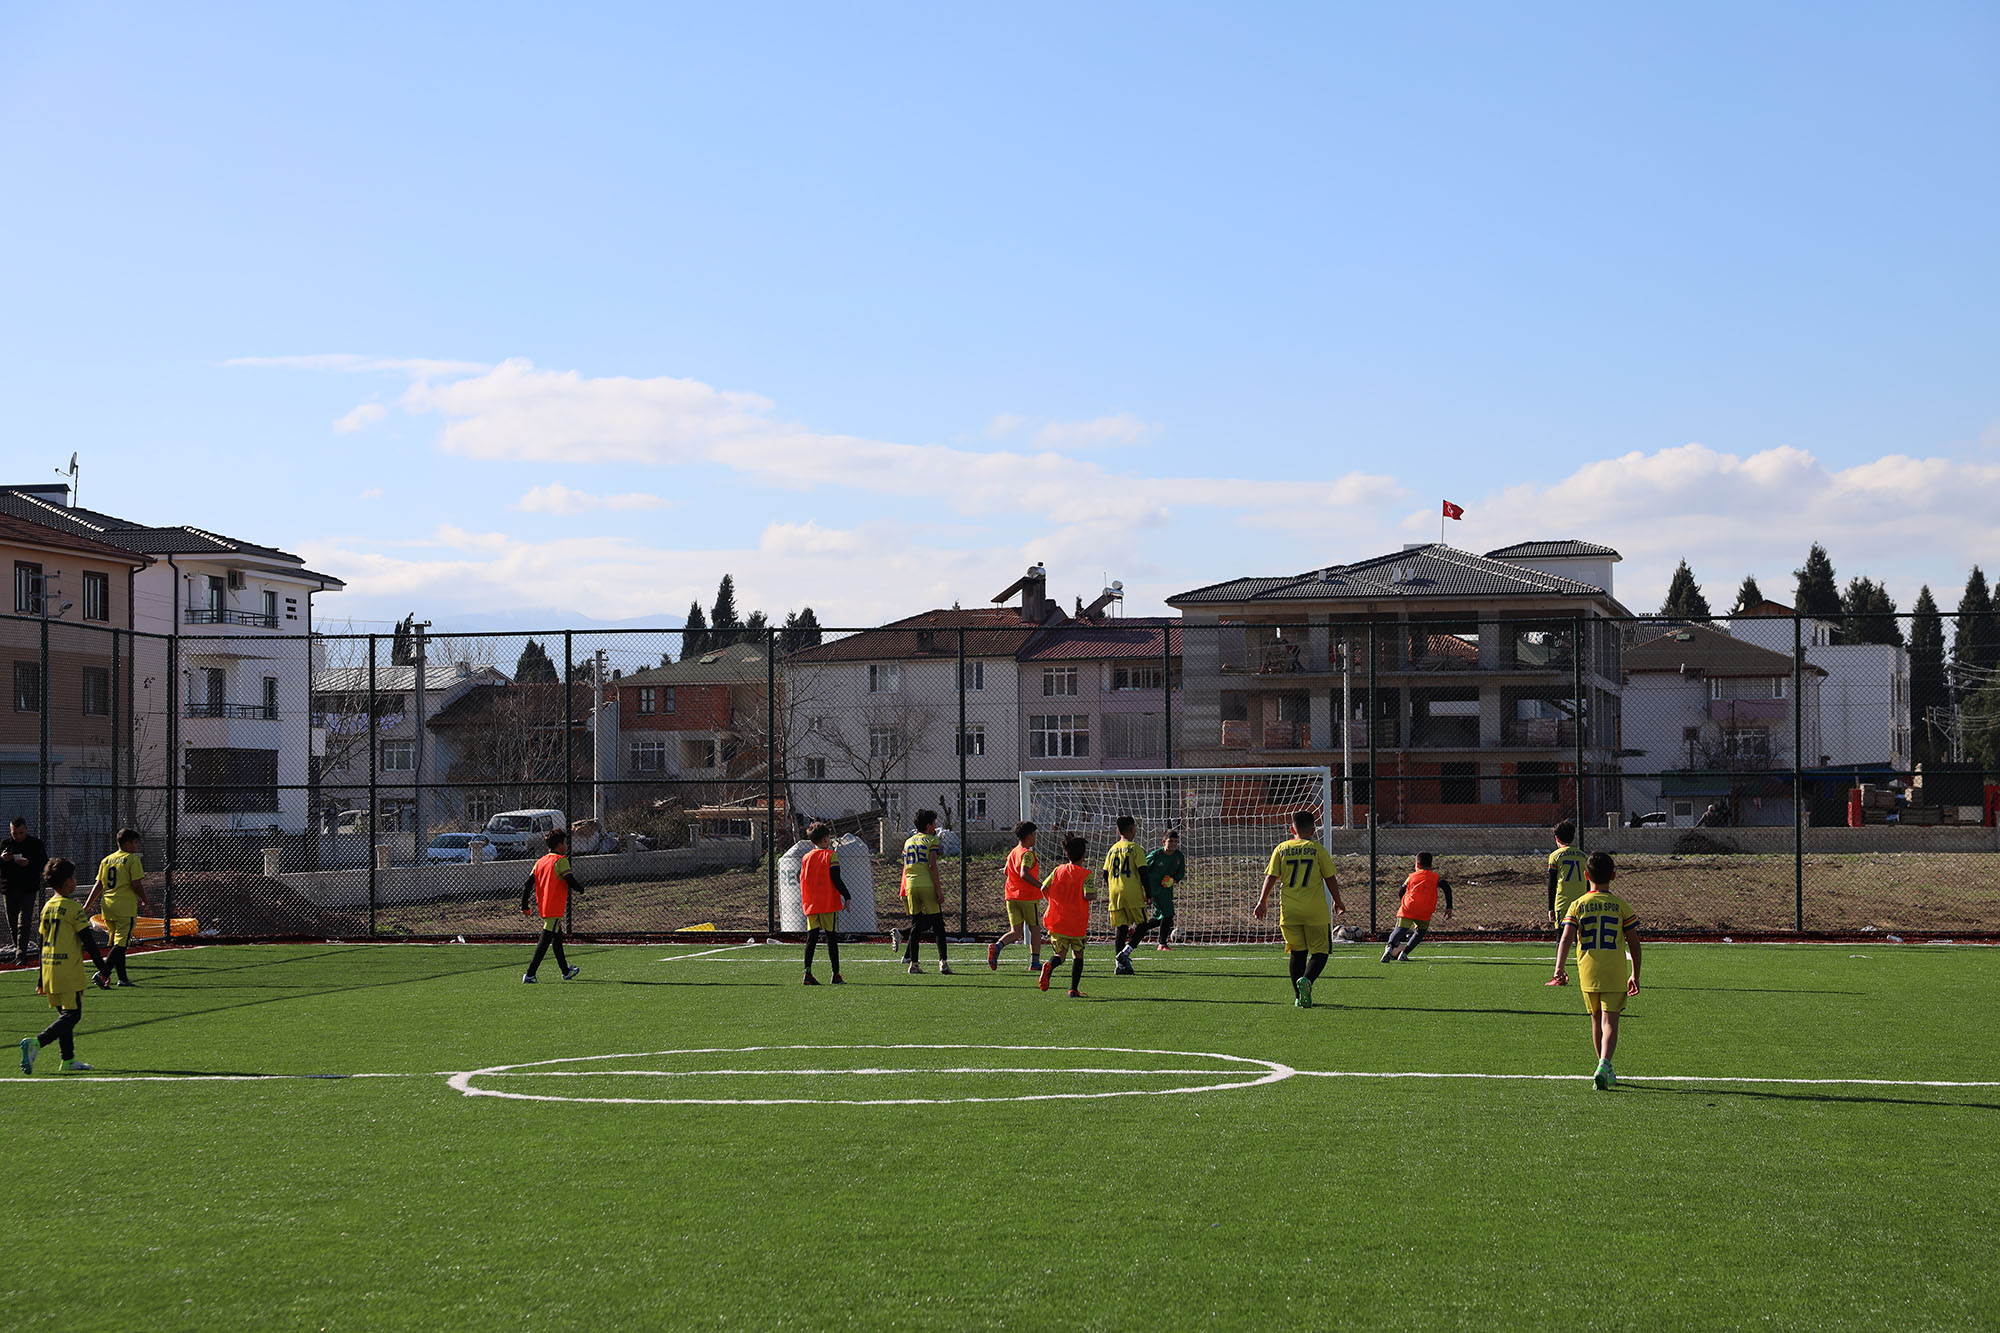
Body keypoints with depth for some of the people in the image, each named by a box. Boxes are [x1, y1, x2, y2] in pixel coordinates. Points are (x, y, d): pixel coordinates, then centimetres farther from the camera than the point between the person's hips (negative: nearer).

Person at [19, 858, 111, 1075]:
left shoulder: (47, 907, 12)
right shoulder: (72, 907, -11)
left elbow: (43, 942, 17)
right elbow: (88, 942, -12)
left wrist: (42, 979, 23)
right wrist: (103, 970, -6)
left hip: (50, 970, 8)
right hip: (69, 972, -8)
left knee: (65, 1014, 15)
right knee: (72, 1014, -6)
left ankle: (68, 1060, 15)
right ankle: (36, 1044, -21)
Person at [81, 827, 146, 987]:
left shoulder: (106, 860, 14)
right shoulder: (132, 859, -5)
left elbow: (98, 885, 12)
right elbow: (136, 884, -12)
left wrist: (87, 906, 14)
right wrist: (144, 901, 2)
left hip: (108, 907, 7)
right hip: (125, 907, -7)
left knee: (115, 942, 16)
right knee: (121, 943, -9)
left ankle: (123, 978, 23)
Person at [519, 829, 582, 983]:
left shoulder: (540, 861, 11)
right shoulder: (561, 860, -10)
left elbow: (527, 885, 8)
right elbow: (570, 881, -17)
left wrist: (524, 906, 12)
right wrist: (580, 889, 4)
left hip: (542, 907, 8)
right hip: (555, 909, -8)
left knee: (557, 938, 22)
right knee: (544, 941, -9)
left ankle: (566, 972, 35)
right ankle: (529, 975, -15)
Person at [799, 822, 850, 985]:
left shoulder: (806, 857, 10)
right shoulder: (831, 855, -6)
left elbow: (801, 879, 11)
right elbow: (836, 879, -12)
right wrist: (846, 896, -4)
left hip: (811, 904, 4)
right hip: (829, 904, -4)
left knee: (811, 938, 2)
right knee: (832, 938, 1)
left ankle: (808, 972, -10)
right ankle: (836, 975, 3)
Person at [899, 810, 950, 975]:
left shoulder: (908, 842, 18)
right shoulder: (931, 840, -1)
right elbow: (932, 865, -12)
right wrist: (938, 889, -12)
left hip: (910, 886, 5)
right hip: (928, 886, -5)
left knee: (916, 925, 11)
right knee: (938, 925, -2)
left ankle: (913, 963, 8)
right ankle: (943, 960, -12)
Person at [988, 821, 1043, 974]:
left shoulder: (1012, 853, 12)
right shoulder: (1027, 854, -13)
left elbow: (1006, 872, 24)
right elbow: (1024, 874, -26)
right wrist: (1041, 886, -22)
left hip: (1012, 897, 7)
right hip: (1029, 897, -7)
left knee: (1016, 932, 4)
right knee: (1035, 929, 9)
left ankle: (997, 946, -23)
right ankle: (1035, 962, 11)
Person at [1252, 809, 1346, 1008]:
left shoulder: (1281, 849, 6)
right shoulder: (1318, 850, 1)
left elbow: (1271, 877, 2)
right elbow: (1330, 879, 6)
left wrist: (1262, 902, 8)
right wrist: (1338, 902, 19)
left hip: (1289, 911, 3)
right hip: (1315, 910, -3)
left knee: (1297, 953, 13)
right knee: (1320, 952, 4)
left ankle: (1298, 997, 12)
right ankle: (1307, 979, -23)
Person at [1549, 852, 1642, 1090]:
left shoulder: (1577, 905, 2)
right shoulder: (1621, 906, 1)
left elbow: (1565, 938, -9)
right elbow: (1634, 942, 3)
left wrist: (1559, 968, -14)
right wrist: (1635, 975, 12)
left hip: (1588, 973, 2)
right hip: (1615, 973, -2)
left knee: (1597, 1021, 16)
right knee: (1610, 1021, -6)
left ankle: (1606, 1069, 26)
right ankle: (1604, 1065, -28)